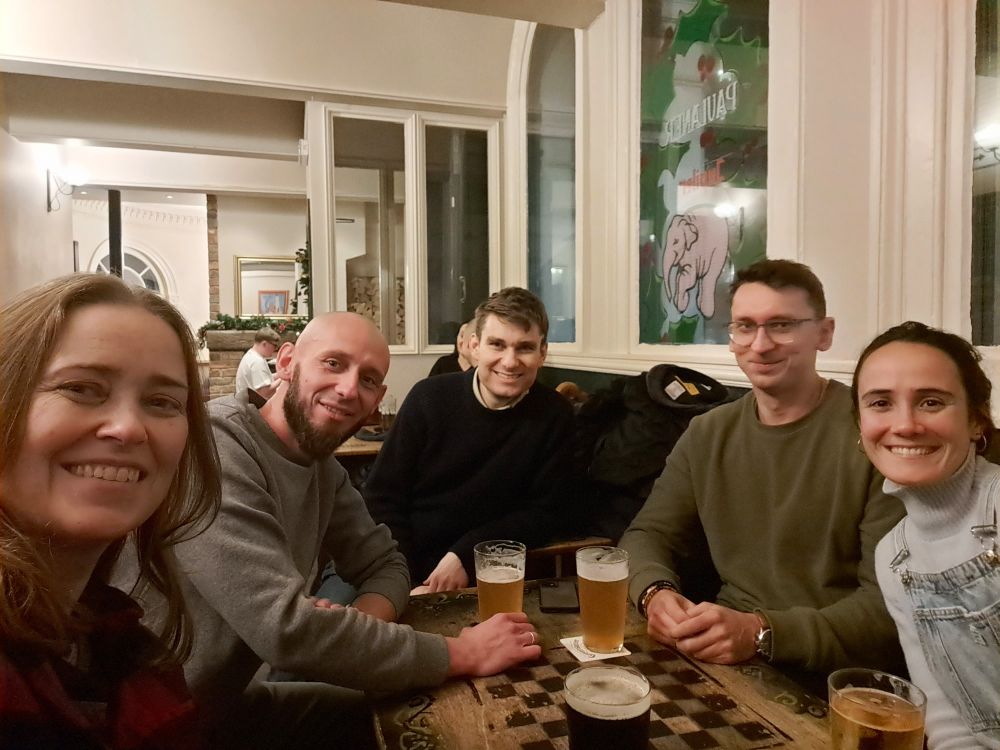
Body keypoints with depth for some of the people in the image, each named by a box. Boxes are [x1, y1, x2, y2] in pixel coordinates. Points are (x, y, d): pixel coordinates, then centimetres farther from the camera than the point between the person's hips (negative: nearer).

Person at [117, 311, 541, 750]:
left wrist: (357, 623, -19)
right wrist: (461, 654, -26)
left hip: (226, 700, 7)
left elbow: (384, 565, 4)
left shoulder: (322, 466, 0)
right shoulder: (214, 446, -27)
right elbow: (287, 628, -33)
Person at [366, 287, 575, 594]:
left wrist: (465, 556, -12)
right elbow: (383, 495, -1)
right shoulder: (429, 397, -4)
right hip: (408, 570, 1)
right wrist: (406, 582, -12)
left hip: (483, 576, 0)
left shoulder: (555, 416, -5)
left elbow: (544, 511, -1)